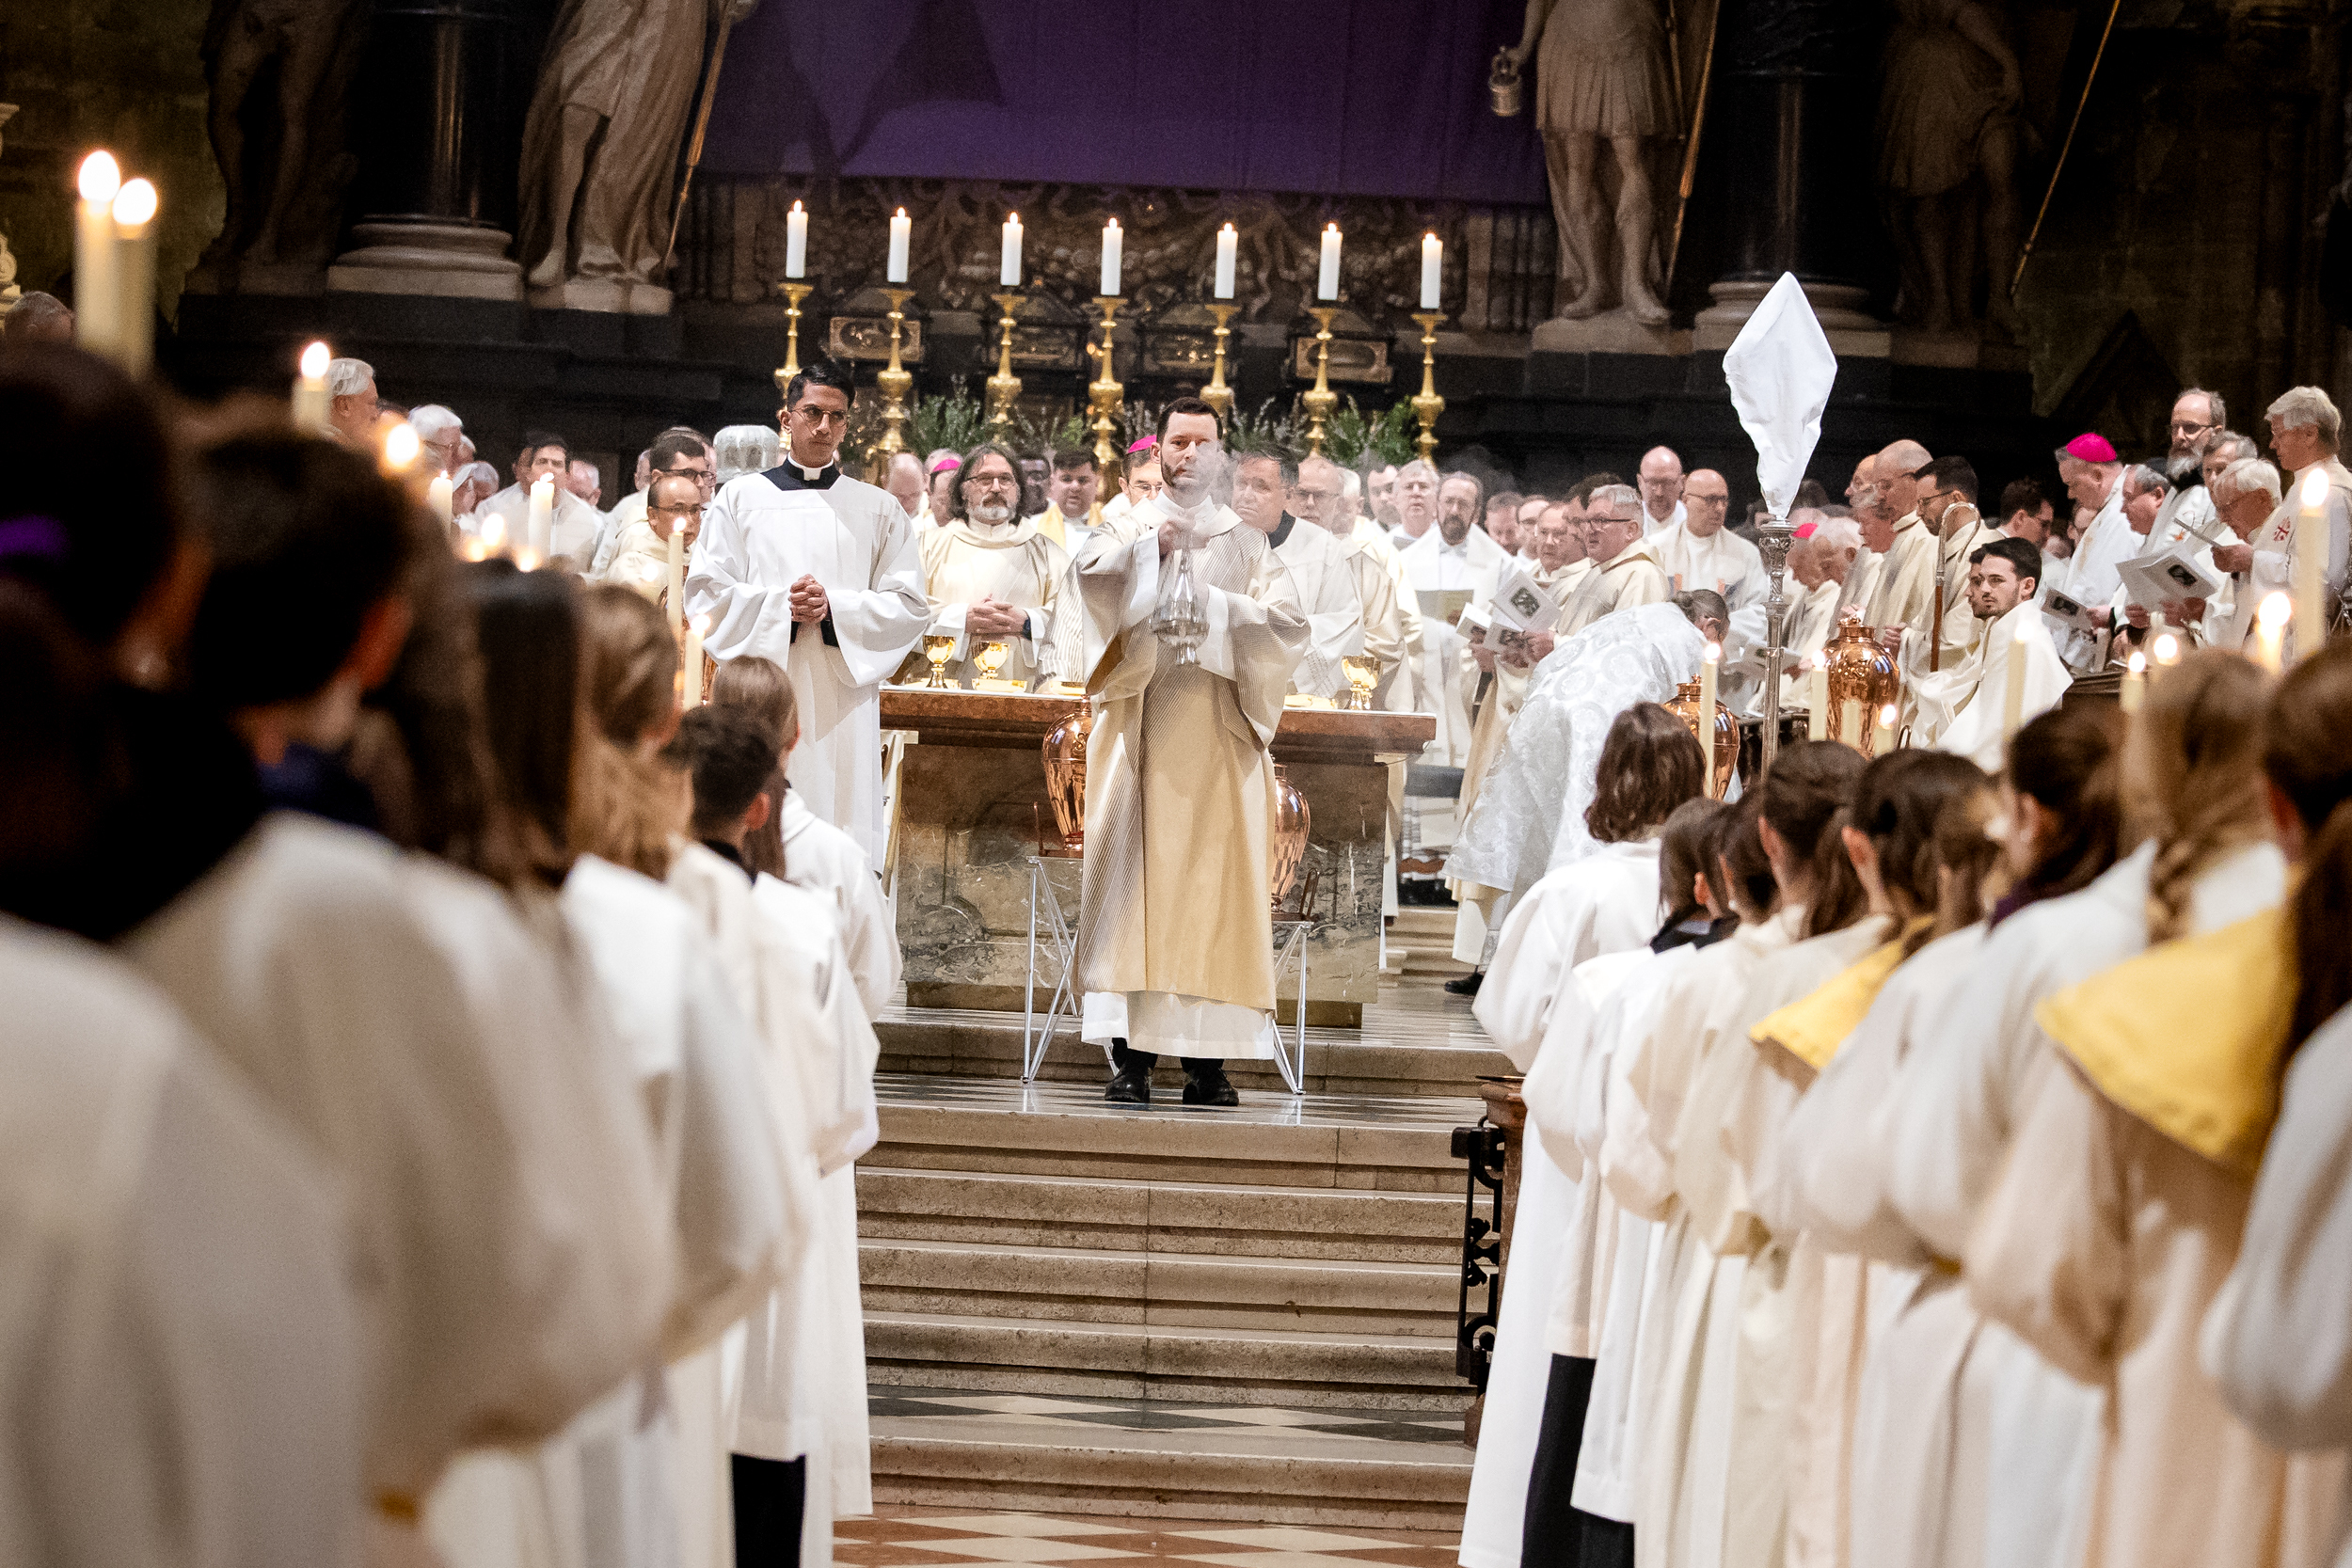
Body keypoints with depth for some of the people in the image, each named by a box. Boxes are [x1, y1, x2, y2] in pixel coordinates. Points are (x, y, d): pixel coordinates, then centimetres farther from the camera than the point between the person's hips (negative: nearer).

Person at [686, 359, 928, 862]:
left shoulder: (880, 510, 13)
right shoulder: (740, 498, 11)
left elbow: (910, 607, 5)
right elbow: (706, 594, 4)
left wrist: (832, 608, -10)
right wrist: (782, 605, -12)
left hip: (843, 703, 0)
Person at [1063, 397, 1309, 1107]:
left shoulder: (1245, 540, 15)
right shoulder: (1128, 527, 14)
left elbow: (1290, 621, 2)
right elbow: (1087, 575, -6)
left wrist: (1217, 609, -9)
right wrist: (1147, 546, -16)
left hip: (1217, 734, 0)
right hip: (1138, 727, 0)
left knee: (1214, 878, -5)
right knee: (1133, 869, -6)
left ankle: (1207, 1057, -4)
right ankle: (1130, 1052, -6)